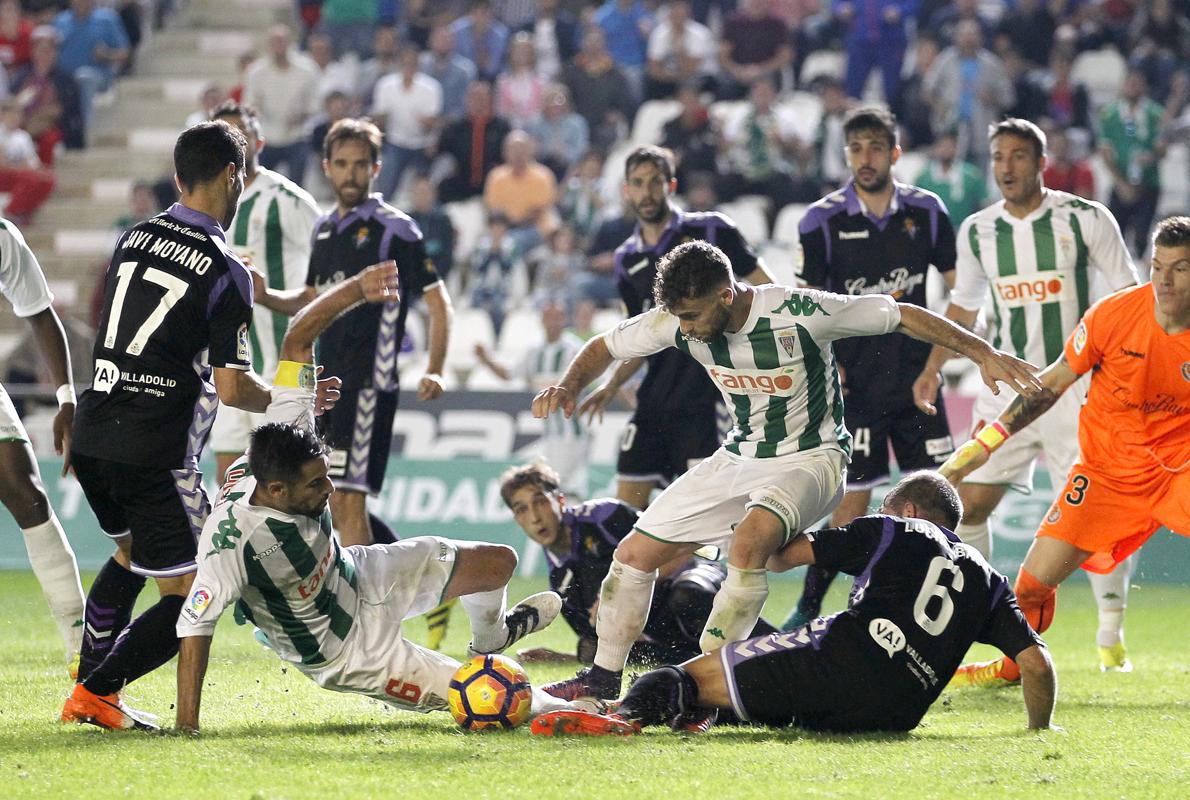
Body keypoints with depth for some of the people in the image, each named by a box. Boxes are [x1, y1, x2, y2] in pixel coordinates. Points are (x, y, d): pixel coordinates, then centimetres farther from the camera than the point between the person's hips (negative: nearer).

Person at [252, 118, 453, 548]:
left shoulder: (394, 229, -7)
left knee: (346, 498, -13)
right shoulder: (326, 229, 15)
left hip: (369, 383, -8)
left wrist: (434, 372, -22)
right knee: (326, 500, 11)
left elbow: (438, 301, -9)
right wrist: (266, 296, 6)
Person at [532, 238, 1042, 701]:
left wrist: (982, 352, -20)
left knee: (748, 541, -36)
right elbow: (605, 347, 5)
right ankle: (603, 679, 21)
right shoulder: (679, 321, -12)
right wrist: (569, 386, -16)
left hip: (810, 458, -6)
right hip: (740, 457, 6)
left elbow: (904, 317, -17)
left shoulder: (799, 313, -26)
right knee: (635, 553, 3)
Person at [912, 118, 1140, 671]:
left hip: (1076, 384, -3)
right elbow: (963, 306, 20)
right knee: (970, 503, -3)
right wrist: (933, 368, 11)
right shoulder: (977, 232, 7)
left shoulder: (1086, 220, -4)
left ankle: (1111, 632, 3)